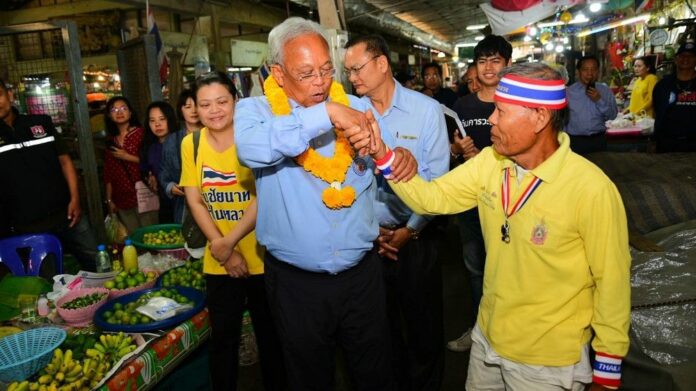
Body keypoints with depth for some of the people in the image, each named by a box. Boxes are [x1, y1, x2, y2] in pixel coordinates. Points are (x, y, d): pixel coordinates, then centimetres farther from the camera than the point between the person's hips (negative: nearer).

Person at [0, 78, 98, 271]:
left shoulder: (41, 122, 6)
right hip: (28, 228, -2)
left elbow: (64, 160, 8)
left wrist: (74, 199, -1)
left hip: (67, 215, 2)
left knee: (97, 266, 10)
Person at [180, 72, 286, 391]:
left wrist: (229, 242, -20)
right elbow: (194, 200, 0)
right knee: (222, 336, 15)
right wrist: (221, 248, -9)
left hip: (263, 256, -2)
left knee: (270, 334, 13)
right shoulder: (191, 143, 1)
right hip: (219, 262, 3)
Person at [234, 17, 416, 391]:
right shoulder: (254, 110, -6)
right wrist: (325, 114, -31)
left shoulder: (356, 107, 2)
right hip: (296, 280, -2)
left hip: (362, 273, 2)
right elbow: (252, 149, -29)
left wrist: (404, 157, -18)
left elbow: (387, 161, 5)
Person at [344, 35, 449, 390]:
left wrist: (410, 230, -11)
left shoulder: (426, 110, -7)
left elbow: (436, 178, -8)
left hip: (416, 237, -2)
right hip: (370, 237, 2)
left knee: (424, 324, 13)